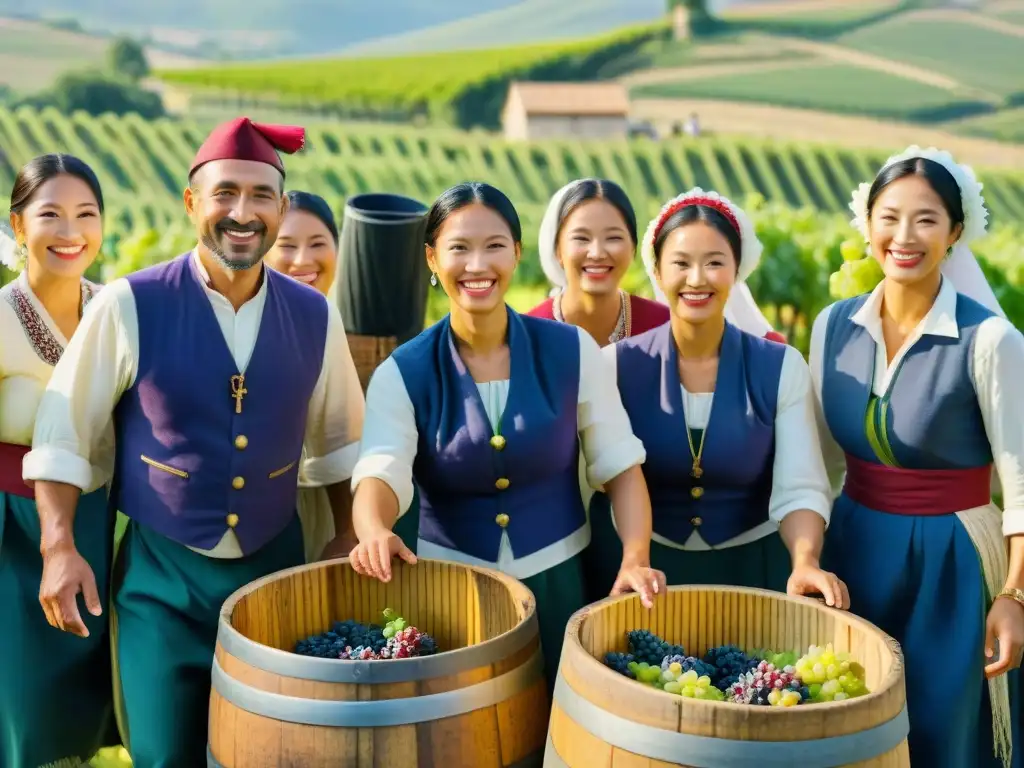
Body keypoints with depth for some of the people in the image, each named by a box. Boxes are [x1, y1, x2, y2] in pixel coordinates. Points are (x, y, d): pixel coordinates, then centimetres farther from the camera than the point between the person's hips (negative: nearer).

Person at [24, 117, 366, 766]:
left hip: (275, 567, 3)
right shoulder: (130, 306, -12)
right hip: (162, 575, -3)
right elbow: (63, 433, -5)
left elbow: (340, 441, 13)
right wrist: (60, 548, -12)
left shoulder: (315, 317, -1)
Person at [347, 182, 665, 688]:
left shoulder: (571, 351, -4)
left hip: (558, 584, 1)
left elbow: (621, 467, 0)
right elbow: (380, 474, -20)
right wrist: (375, 532, -43)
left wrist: (635, 559, -15)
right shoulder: (403, 374, -6)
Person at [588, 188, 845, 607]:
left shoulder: (781, 368, -5)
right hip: (644, 569, 0)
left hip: (753, 568, 0)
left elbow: (798, 489, -12)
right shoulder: (617, 366, -7)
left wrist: (805, 564, -29)